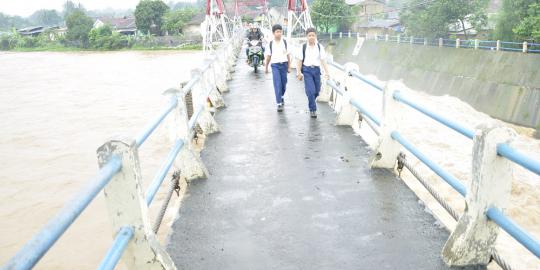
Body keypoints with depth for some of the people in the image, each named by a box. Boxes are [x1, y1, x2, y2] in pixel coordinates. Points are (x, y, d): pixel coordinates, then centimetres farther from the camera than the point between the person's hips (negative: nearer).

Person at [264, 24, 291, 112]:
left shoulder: (285, 42, 1)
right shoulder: (270, 44, 0)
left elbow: (288, 55, 5)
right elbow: (268, 56, 9)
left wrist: (289, 67, 4)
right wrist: (266, 67, 13)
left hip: (284, 64, 2)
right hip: (275, 65, -2)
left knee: (284, 84, 10)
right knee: (277, 84, -9)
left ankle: (281, 96, 39)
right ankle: (279, 103, -7)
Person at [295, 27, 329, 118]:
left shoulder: (320, 47, 0)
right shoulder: (303, 47, -4)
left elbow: (323, 60, -1)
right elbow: (299, 60, 0)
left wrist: (326, 72, -7)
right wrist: (298, 73, -4)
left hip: (316, 69, 3)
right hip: (307, 70, -2)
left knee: (317, 91, 11)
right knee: (310, 90, -11)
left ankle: (311, 103, 41)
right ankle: (312, 109, 3)